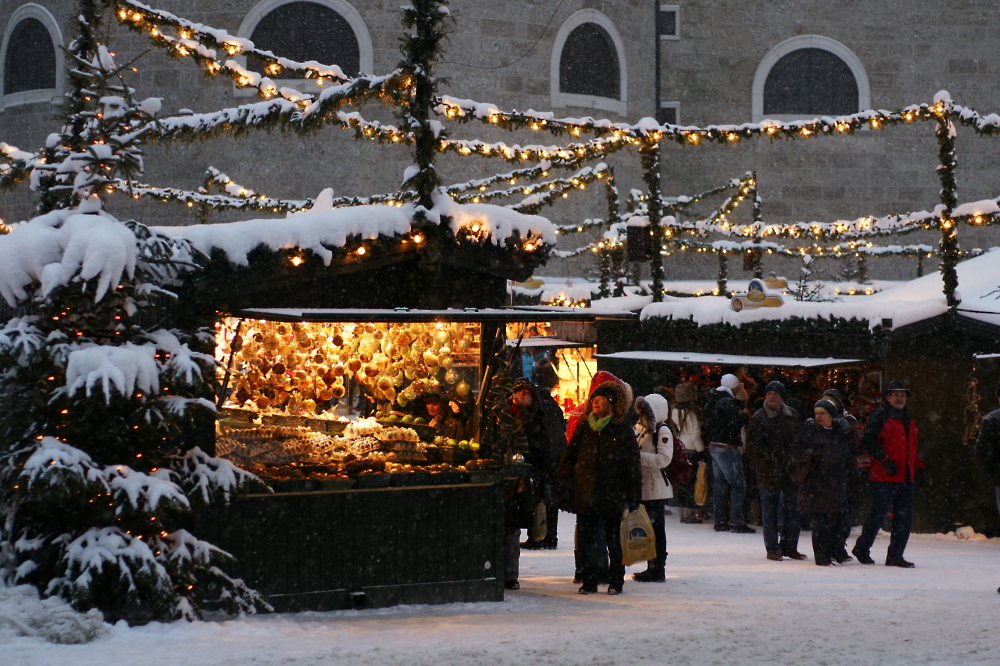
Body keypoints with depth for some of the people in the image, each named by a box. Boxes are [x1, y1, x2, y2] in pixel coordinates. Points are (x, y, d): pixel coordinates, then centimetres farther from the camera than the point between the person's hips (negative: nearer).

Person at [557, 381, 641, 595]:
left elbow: (634, 467, 0)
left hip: (613, 497, -2)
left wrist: (633, 497, -6)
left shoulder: (623, 433, 0)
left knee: (615, 542, 6)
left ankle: (616, 581, 17)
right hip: (585, 496, 2)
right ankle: (589, 581, 13)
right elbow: (569, 457, 9)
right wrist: (564, 486, 0)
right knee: (586, 540, 4)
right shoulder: (583, 428, 8)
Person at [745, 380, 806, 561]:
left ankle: (789, 546, 18)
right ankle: (772, 549, 7)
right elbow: (753, 447, -6)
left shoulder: (793, 415, 11)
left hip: (791, 471, 4)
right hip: (768, 472, -4)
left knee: (793, 511, 7)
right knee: (770, 511, 0)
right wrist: (770, 460, -15)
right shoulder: (758, 418, -2)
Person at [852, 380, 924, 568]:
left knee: (904, 517, 3)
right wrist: (885, 460, -19)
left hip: (906, 478, 8)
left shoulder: (908, 421, 22)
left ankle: (895, 556, 9)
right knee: (879, 513, -5)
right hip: (884, 477, -8)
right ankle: (862, 549, 12)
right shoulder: (879, 416, -4)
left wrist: (918, 466, 18)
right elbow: (868, 442, -13)